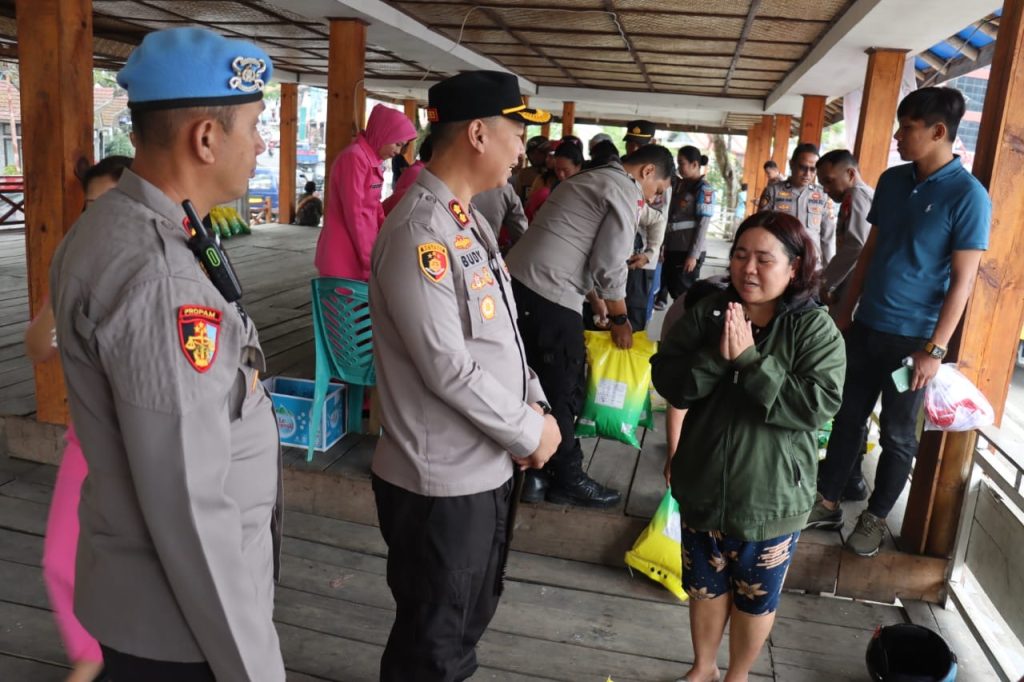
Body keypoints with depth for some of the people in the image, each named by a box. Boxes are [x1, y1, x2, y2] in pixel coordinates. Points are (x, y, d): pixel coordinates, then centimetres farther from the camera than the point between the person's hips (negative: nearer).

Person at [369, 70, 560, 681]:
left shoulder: (470, 221, 9)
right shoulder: (420, 231, -23)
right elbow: (448, 367, -26)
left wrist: (533, 404, 0)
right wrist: (531, 431, -14)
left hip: (488, 465, 9)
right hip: (443, 481, -9)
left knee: (472, 618, 28)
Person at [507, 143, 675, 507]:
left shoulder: (592, 180, 25)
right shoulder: (627, 192, -5)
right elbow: (610, 265, -9)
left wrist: (596, 301, 32)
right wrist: (620, 319, 5)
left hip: (518, 280, 10)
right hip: (549, 295, -10)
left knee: (537, 383, 17)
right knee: (563, 390, 4)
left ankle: (533, 473, 28)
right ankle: (568, 479, 20)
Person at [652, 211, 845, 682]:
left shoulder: (815, 329, -13)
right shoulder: (707, 313, -5)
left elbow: (818, 405, -23)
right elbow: (668, 383, -9)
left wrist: (750, 360, -27)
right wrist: (716, 356, -26)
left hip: (771, 497, -2)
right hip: (703, 485, 3)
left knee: (755, 596, 18)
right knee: (705, 586, 22)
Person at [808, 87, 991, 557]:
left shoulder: (968, 195, -12)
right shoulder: (891, 181, 5)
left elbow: (962, 279, -13)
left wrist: (934, 349, -15)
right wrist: (845, 310, 11)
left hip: (912, 337, -5)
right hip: (866, 326, 5)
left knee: (898, 435, 9)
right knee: (847, 418, 13)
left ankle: (874, 518, 25)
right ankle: (828, 503, 27)